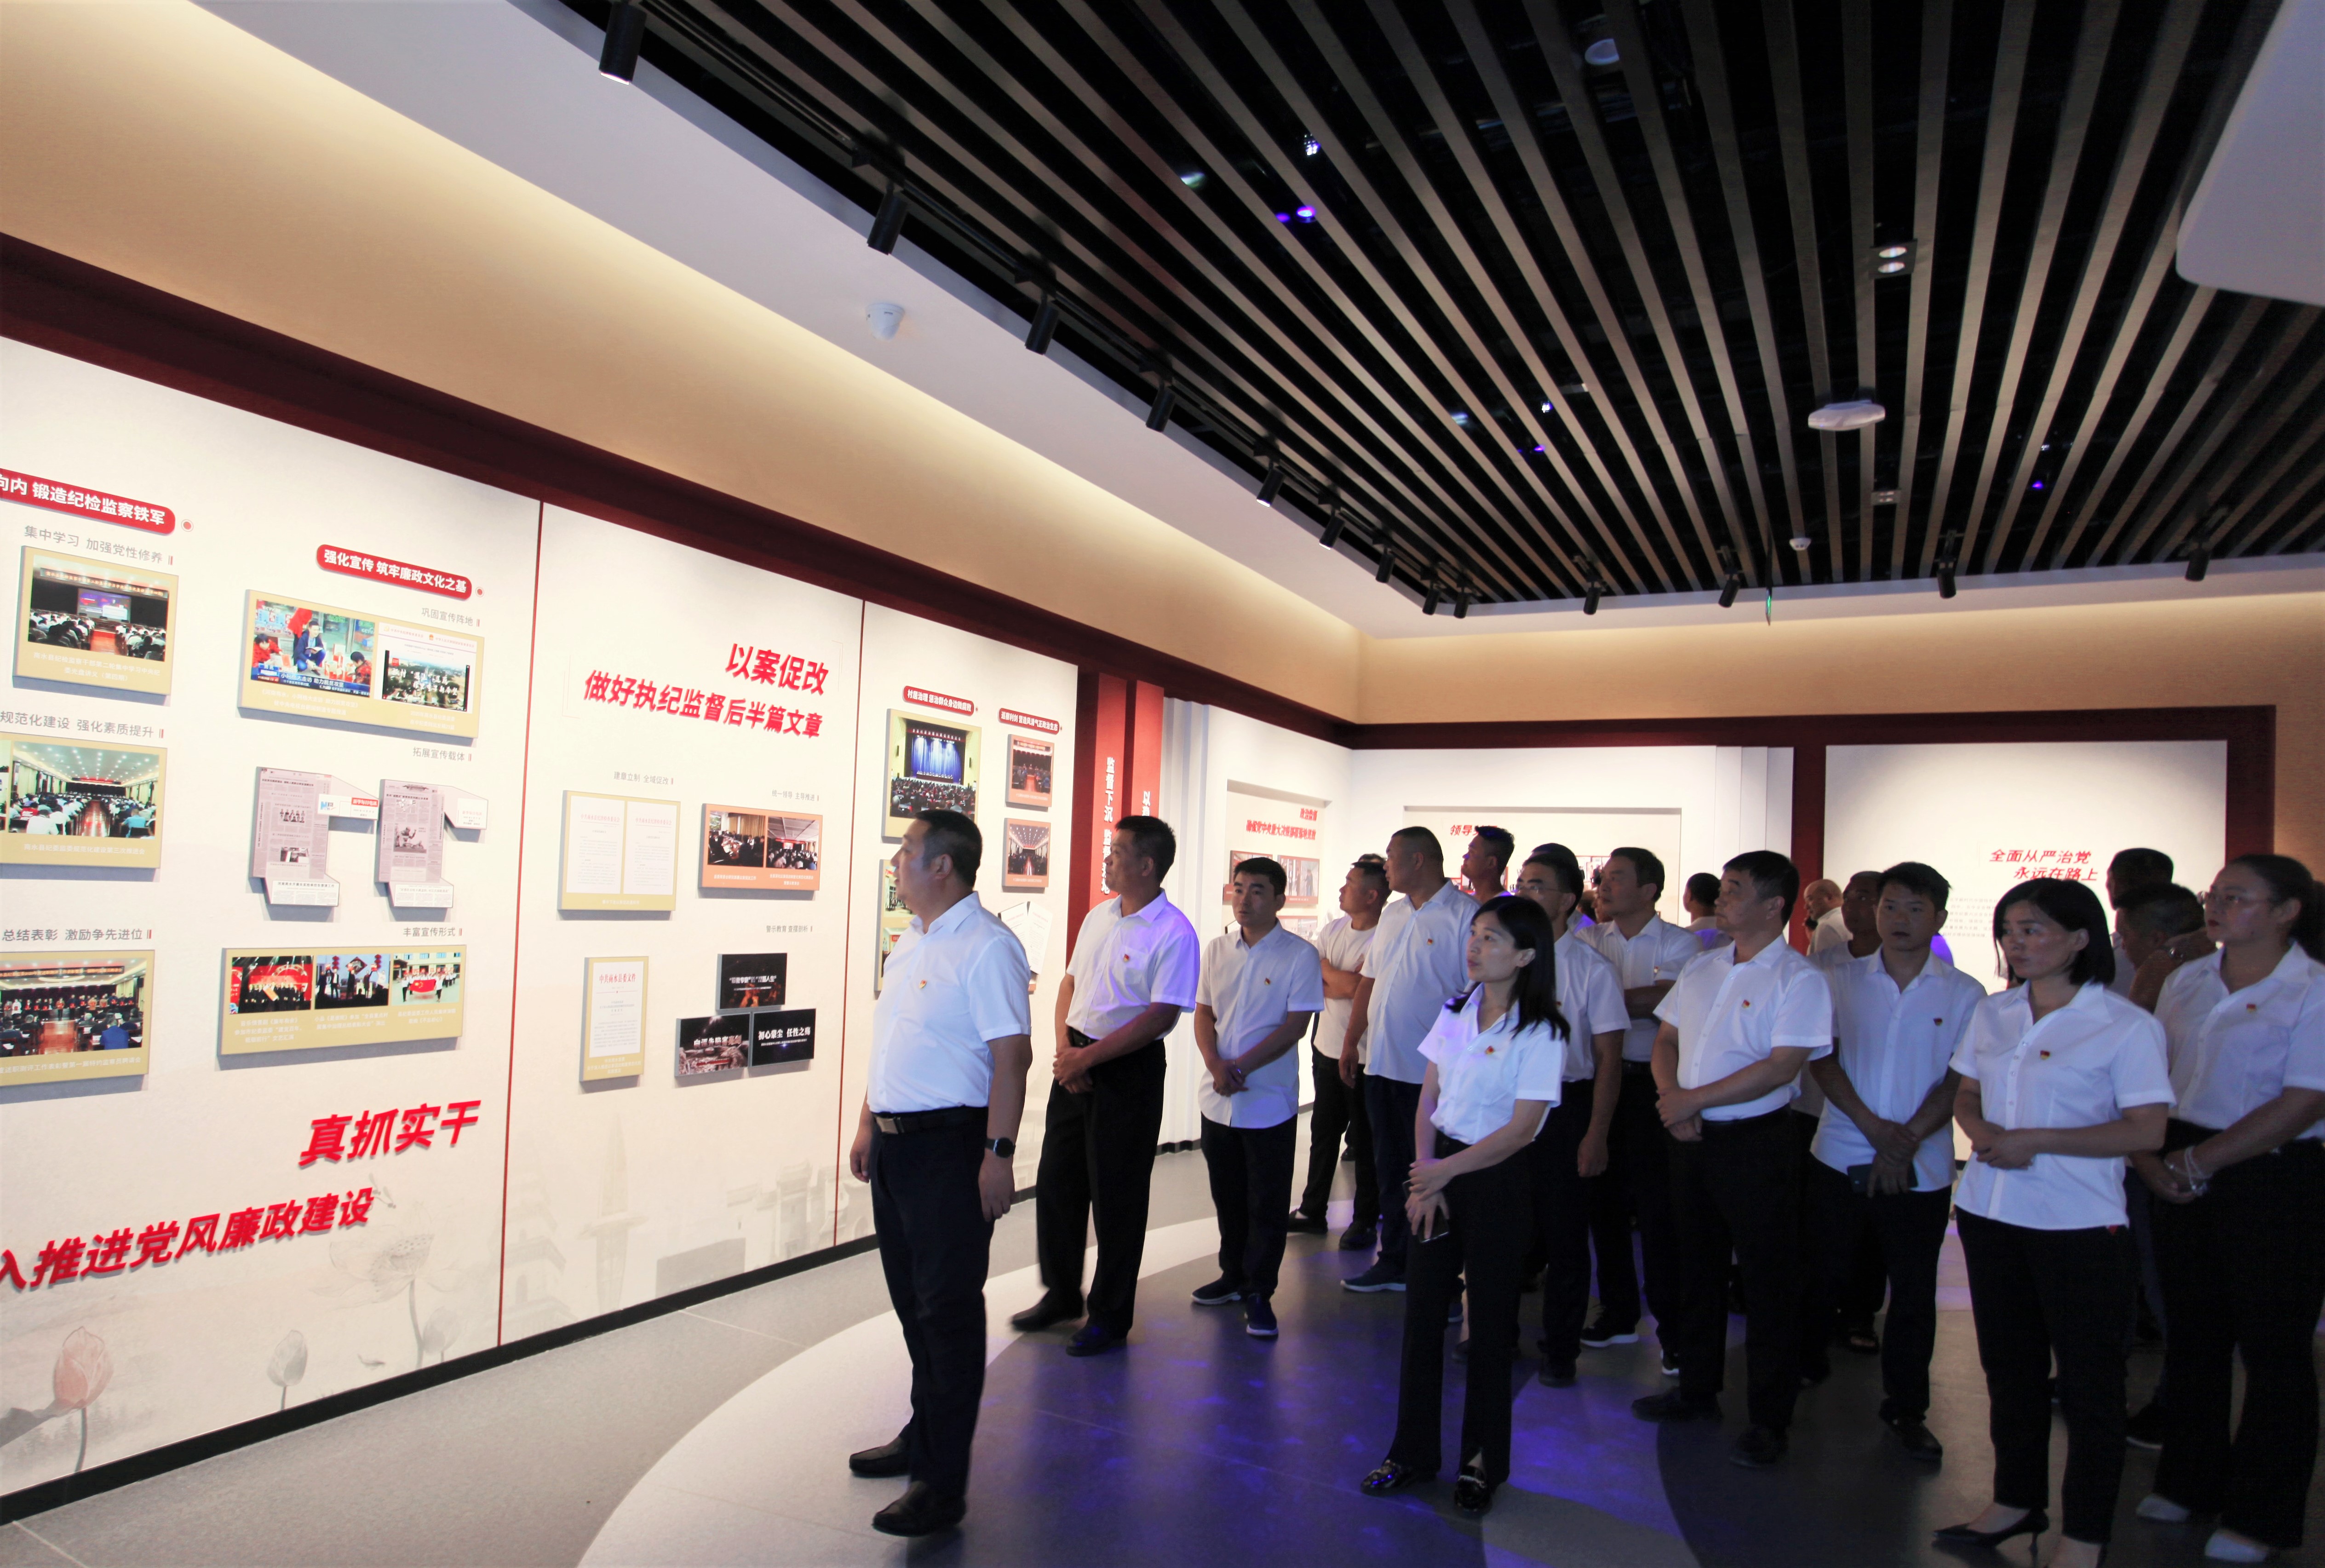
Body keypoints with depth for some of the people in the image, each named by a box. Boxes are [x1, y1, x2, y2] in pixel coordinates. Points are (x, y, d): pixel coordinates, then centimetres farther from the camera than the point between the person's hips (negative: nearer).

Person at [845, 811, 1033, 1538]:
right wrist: (867, 1124, 20)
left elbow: (1012, 1055, -19)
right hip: (894, 1143, 9)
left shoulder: (985, 947, -16)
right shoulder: (909, 941, 13)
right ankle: (924, 1435, 36)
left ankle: (943, 1482, 9)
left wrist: (999, 1155, -22)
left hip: (949, 1147, -9)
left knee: (948, 1310, -1)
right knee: (912, 1300, 19)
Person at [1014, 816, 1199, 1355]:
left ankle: (1110, 1319, 20)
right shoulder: (1099, 916, 9)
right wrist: (1065, 1050, -3)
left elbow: (1161, 1016, -20)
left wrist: (1088, 1057, -18)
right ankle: (1061, 1294, 34)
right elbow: (1072, 982, 12)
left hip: (1129, 1069, -7)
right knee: (1056, 1180, 15)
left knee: (1116, 1195, 3)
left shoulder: (1174, 934, -15)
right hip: (1076, 1064, 7)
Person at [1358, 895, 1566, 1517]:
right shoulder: (1455, 1013, 5)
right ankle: (1413, 1451, 24)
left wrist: (1448, 1170, -18)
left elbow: (1522, 1128, -15)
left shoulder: (1540, 1034, -12)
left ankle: (1482, 1465, 23)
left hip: (1498, 1180, -5)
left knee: (1490, 1325, 6)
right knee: (1422, 1313, 9)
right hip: (1437, 1172, 5)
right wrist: (1423, 1178, -4)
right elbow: (1427, 1100, 6)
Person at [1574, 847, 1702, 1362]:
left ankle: (1673, 1323, 12)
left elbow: (1671, 1002, -16)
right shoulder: (1590, 940, 9)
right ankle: (1618, 1313, 25)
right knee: (1604, 1198, 11)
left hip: (1652, 1083, -4)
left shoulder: (1680, 945, -2)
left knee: (1656, 1205, -1)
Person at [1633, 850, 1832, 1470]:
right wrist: (1671, 1101, -6)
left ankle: (1770, 1420, 15)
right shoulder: (1701, 969, 10)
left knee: (1768, 1280, 3)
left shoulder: (1800, 980, -11)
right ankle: (1697, 1390, 31)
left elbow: (1781, 1068, -19)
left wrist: (1692, 1100, -17)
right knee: (1699, 1267, 17)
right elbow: (1666, 1041, 13)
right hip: (1692, 1139, 7)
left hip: (1755, 1142, -7)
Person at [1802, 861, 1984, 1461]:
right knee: (1822, 1277, 11)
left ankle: (1907, 1410, 24)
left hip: (1920, 1170, 0)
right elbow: (1822, 1058, -3)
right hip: (1840, 1158, 1)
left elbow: (1960, 1081, -4)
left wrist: (1905, 1141, -14)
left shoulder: (1965, 995, 0)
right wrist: (1873, 1127, -14)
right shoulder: (1841, 980, 2)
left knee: (1914, 1293, 7)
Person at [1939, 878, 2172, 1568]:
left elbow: (2147, 1130, -14)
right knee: (2009, 1364, 17)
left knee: (2089, 1381, 5)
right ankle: (2017, 1500, 33)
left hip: (2079, 1224, -6)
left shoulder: (2126, 1025, -10)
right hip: (1989, 1212, 6)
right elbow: (1966, 1093, 14)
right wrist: (1981, 1132, -8)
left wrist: (2034, 1140, -20)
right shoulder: (1992, 1014, 7)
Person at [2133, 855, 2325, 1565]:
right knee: (2192, 1332, 15)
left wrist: (2198, 1161, -18)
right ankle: (2190, 1481, 31)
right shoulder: (2186, 980, 7)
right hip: (2185, 1177, 6)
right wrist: (2152, 1159, -6)